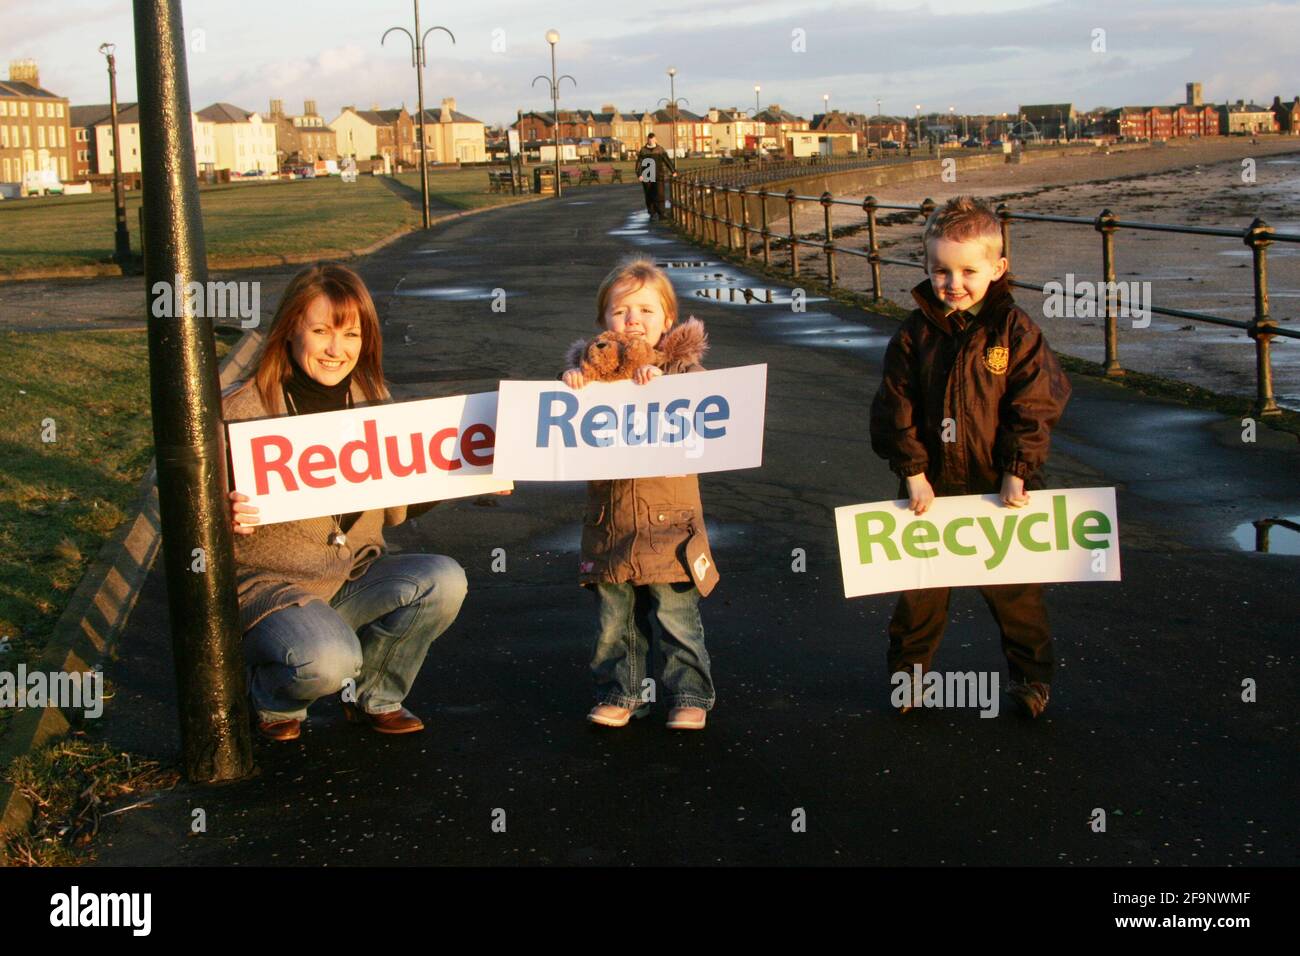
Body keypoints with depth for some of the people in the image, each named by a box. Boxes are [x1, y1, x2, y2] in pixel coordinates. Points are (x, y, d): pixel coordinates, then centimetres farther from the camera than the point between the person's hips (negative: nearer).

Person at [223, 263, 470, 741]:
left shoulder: (371, 401, 3)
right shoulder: (240, 411, -13)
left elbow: (392, 506, 11)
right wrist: (223, 517, -31)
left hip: (357, 578, 5)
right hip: (270, 586, -5)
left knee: (444, 580, -21)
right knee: (327, 661, -34)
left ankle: (373, 696, 4)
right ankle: (273, 697, 6)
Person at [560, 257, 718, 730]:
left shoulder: (681, 366, 0)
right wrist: (571, 386, -13)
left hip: (668, 518, -2)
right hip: (609, 521, 3)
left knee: (677, 617, 2)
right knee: (614, 621, 11)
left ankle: (690, 695, 17)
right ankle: (619, 694, 26)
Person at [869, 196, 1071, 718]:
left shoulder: (1016, 332, -9)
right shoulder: (915, 333, -4)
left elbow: (1034, 407, -8)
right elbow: (896, 407, -2)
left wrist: (1017, 473, -11)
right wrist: (912, 470, -7)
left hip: (998, 485, -1)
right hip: (932, 484, 2)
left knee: (1012, 586, 10)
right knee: (918, 587, 12)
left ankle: (1030, 675, 28)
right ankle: (907, 671, 29)